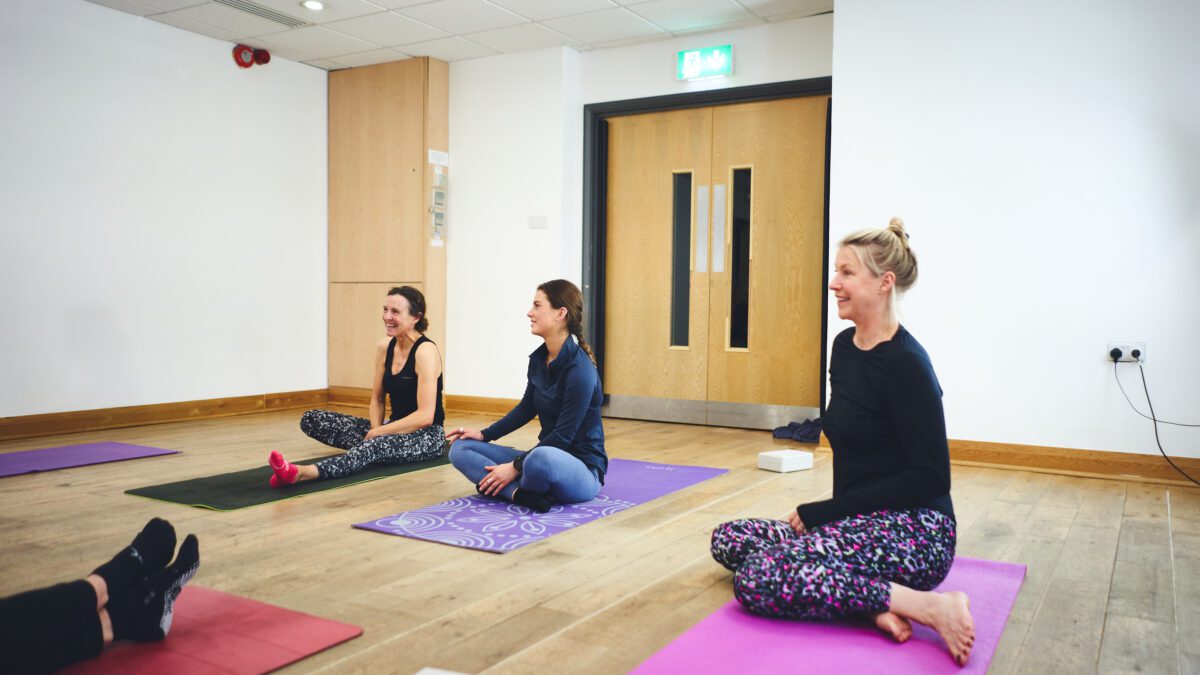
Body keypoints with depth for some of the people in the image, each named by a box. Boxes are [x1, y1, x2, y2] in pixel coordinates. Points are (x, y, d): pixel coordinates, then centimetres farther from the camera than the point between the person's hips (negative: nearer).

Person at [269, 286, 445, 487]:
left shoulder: (425, 350, -16)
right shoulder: (385, 347, 5)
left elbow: (425, 416, -22)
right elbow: (377, 400, 10)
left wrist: (378, 433, -19)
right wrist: (376, 430, -10)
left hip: (426, 435, -8)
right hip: (396, 428, 8)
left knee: (375, 446, -42)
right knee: (312, 419, -6)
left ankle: (301, 473, -60)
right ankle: (371, 445, -25)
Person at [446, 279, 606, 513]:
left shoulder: (580, 369, -21)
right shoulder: (538, 358, 3)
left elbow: (564, 435, -21)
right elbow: (527, 408, 18)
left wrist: (516, 467, -20)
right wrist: (485, 435, 13)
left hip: (582, 470, -9)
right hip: (548, 455, 9)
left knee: (541, 458, -43)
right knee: (460, 448, 0)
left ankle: (514, 490, -10)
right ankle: (520, 494, -22)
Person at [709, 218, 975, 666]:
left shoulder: (905, 363, -16)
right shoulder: (844, 346, 8)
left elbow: (931, 477, -18)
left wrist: (821, 514, -15)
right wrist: (834, 516, 5)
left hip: (912, 532, -9)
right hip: (861, 523, 9)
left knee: (757, 580, -24)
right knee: (727, 540, -1)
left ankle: (924, 604, -18)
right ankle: (871, 601, -10)